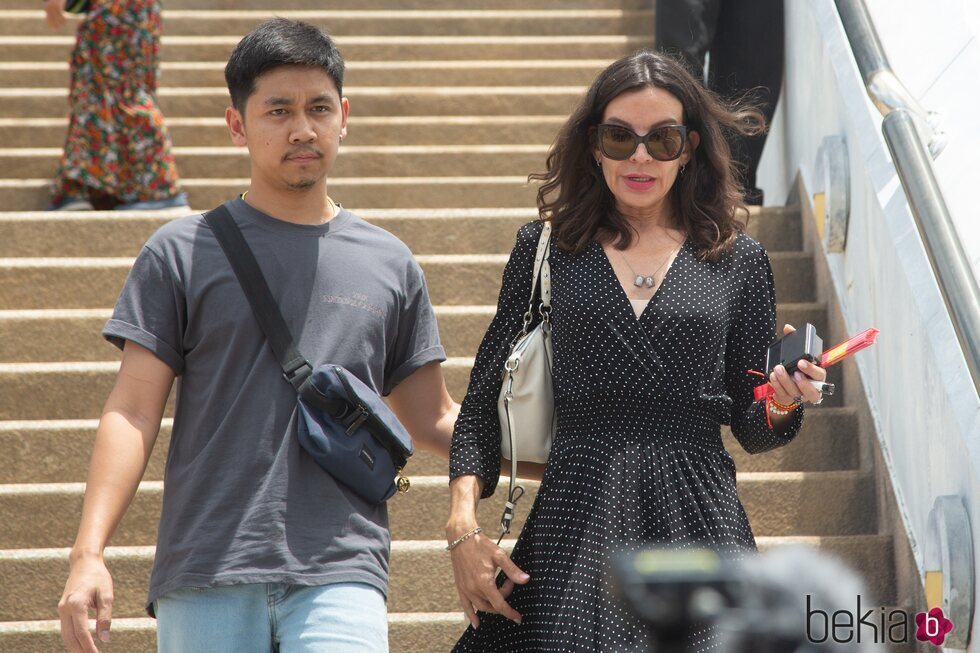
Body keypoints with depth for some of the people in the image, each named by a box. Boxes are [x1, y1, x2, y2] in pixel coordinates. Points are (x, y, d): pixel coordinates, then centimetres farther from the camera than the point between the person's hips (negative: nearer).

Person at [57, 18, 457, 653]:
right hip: (206, 575, -1)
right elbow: (134, 411, 3)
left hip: (342, 575, 1)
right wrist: (88, 553, -9)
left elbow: (433, 420, 19)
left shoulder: (390, 265, 15)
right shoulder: (182, 254, 8)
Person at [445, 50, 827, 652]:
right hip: (577, 514, 0)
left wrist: (782, 405, -11)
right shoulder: (547, 250, 8)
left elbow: (750, 427, 12)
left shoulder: (739, 261, 9)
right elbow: (485, 398, 7)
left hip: (700, 520, 1)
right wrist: (463, 526, -5)